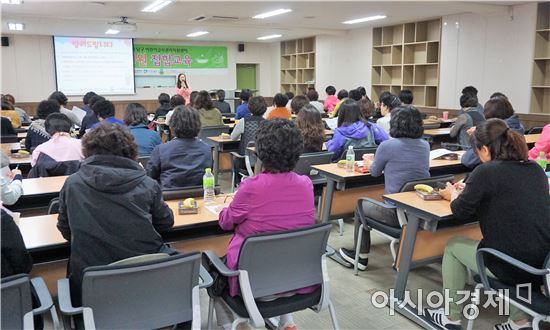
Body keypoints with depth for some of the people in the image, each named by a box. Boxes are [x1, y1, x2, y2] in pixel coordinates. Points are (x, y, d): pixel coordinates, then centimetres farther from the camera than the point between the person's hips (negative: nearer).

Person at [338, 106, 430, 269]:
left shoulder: (387, 146, -12)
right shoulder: (425, 145, 4)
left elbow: (374, 172, 6)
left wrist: (367, 160, 28)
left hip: (397, 214, -6)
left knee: (361, 206, 21)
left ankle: (361, 256, 31)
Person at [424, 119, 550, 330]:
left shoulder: (486, 171, -13)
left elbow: (461, 213, -4)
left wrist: (453, 195, 17)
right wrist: (469, 191, 24)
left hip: (510, 265, -7)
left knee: (453, 245, 18)